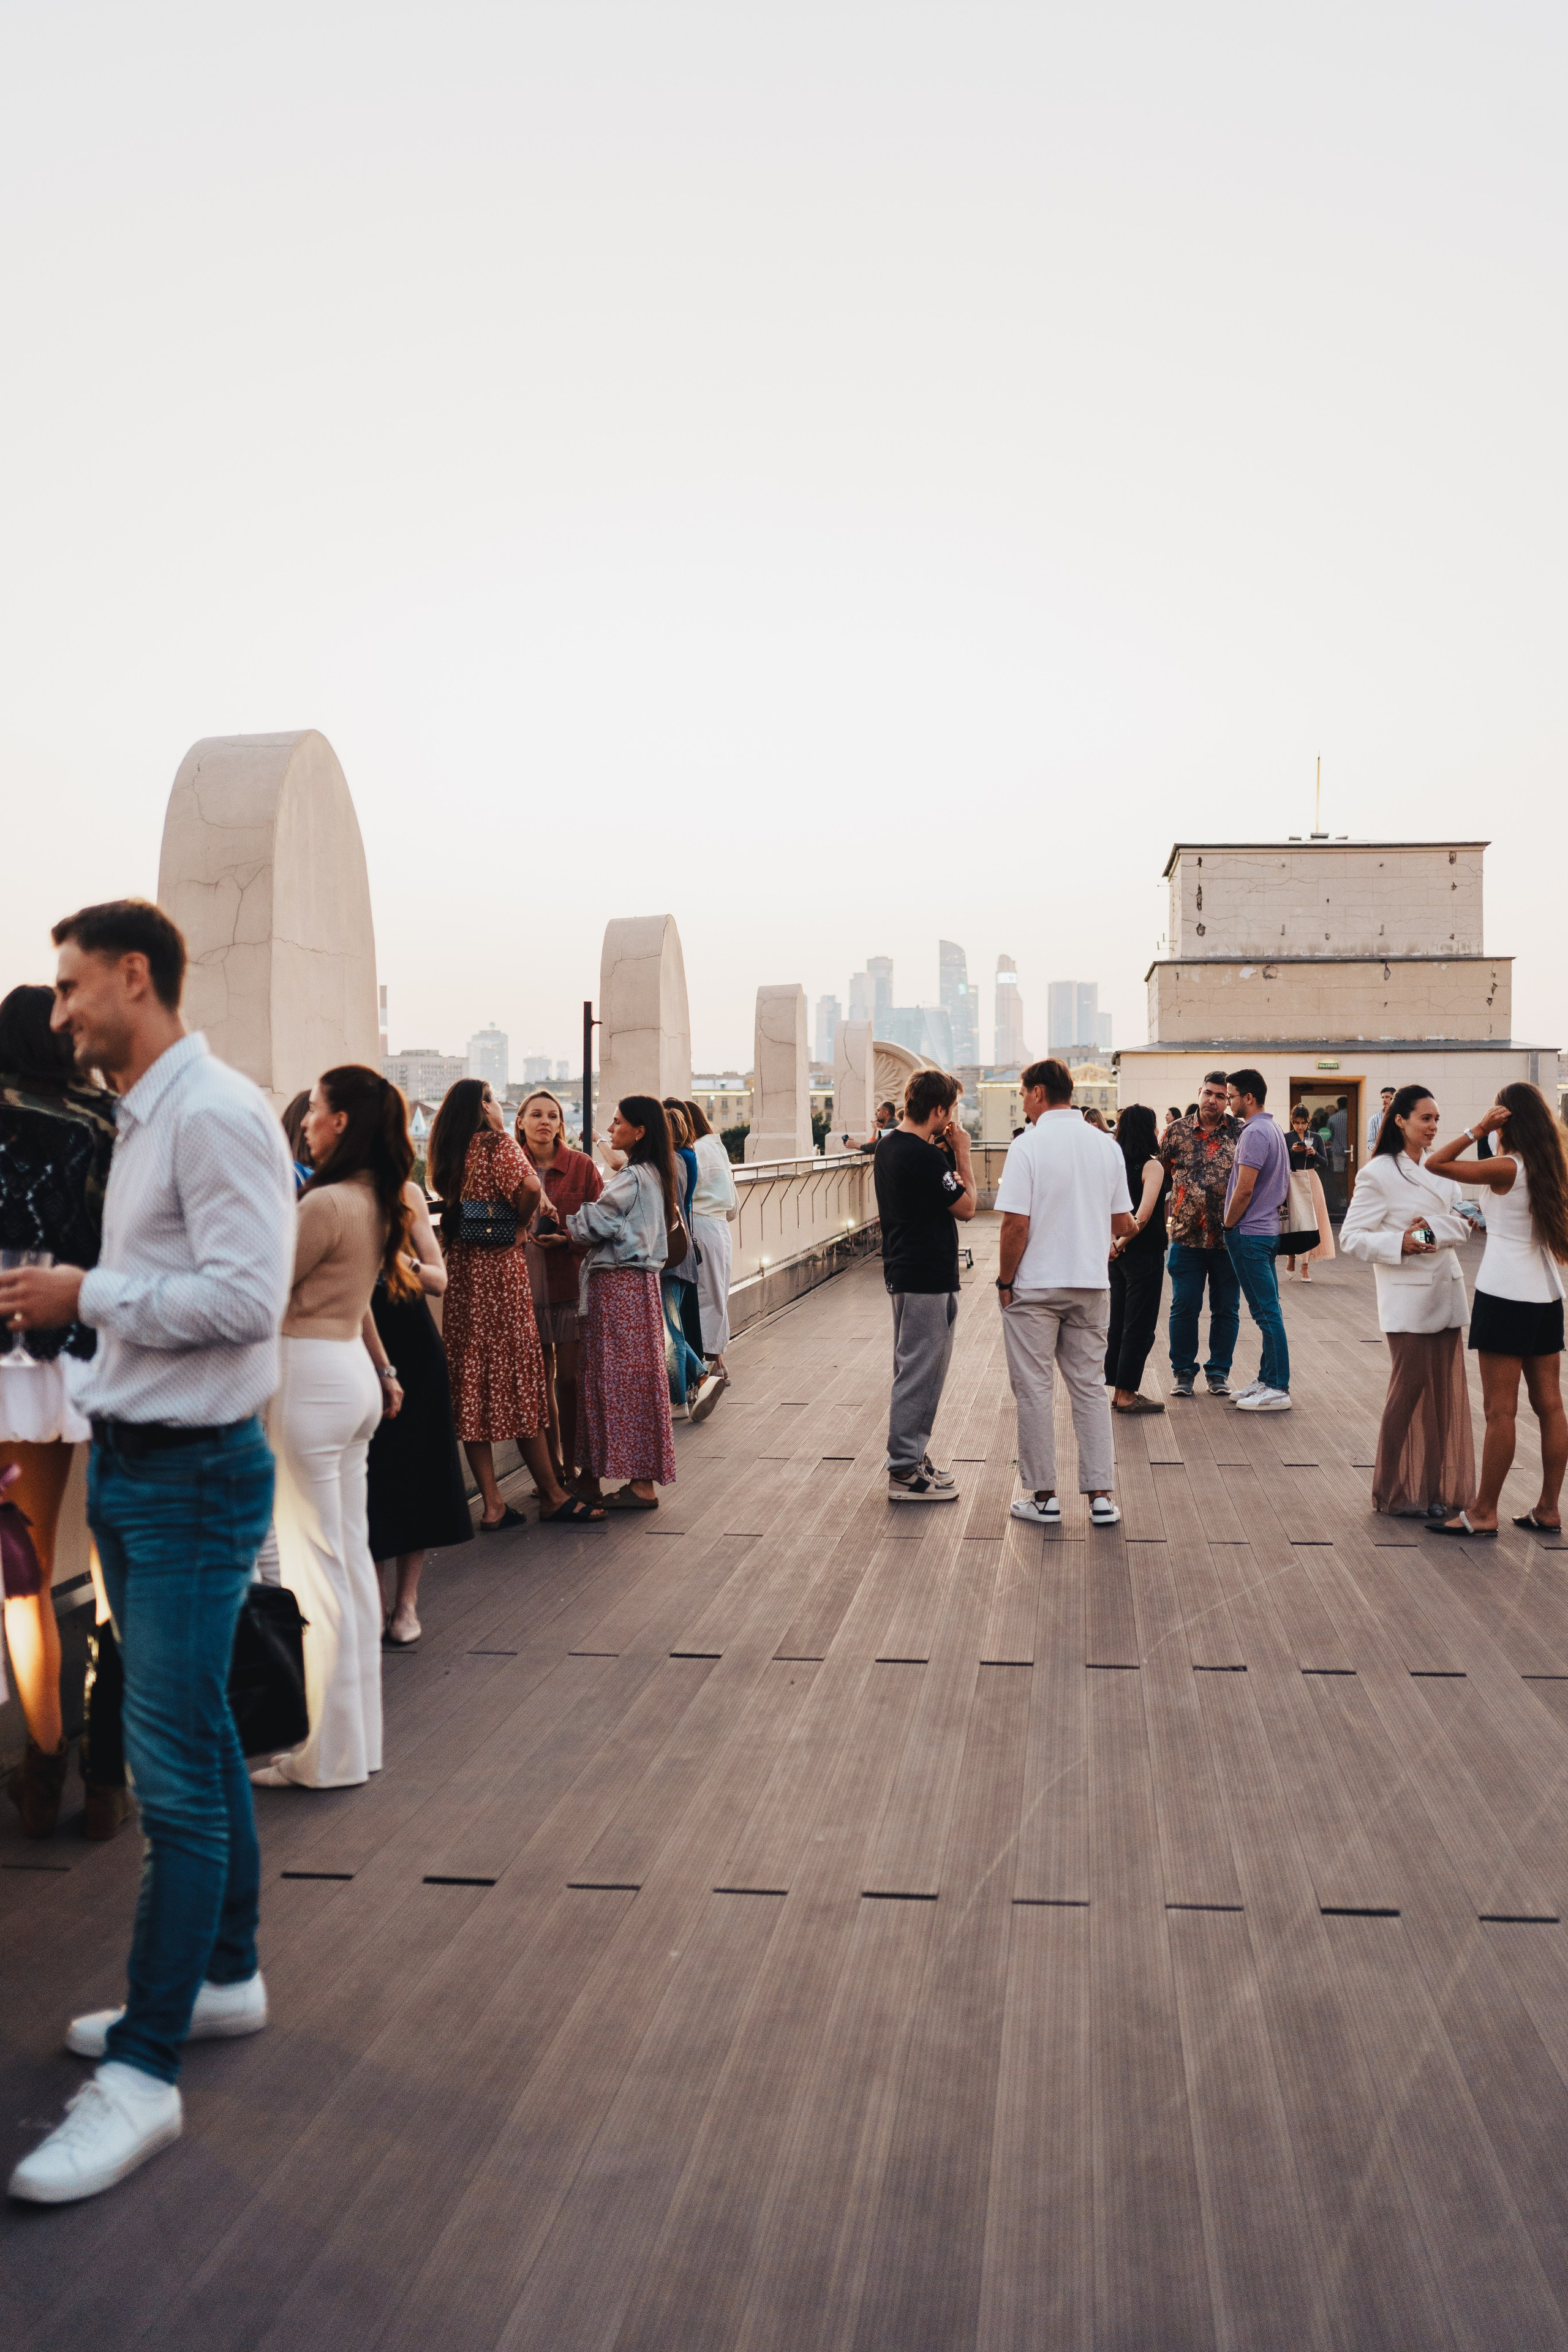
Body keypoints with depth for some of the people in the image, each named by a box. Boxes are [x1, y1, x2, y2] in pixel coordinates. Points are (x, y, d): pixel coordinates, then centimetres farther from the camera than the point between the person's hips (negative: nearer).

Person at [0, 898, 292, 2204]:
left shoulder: (216, 1112, -16)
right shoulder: (142, 1120, 14)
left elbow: (245, 1297, -24)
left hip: (194, 1475, -10)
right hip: (129, 1466, 10)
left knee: (177, 1767, -5)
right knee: (197, 1738, 19)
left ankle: (144, 2072, 4)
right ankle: (223, 1977, 34)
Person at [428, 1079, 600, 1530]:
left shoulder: (449, 1154, 12)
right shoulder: (499, 1145, -8)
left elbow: (448, 1199, 7)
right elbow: (529, 1187, -24)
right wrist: (520, 1224, -6)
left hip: (460, 1271, 6)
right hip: (500, 1268, -6)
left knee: (471, 1381, 5)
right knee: (519, 1377, 1)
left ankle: (492, 1504, 8)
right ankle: (551, 1496, 10)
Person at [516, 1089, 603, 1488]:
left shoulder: (581, 1166, -1)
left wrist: (566, 1241, -14)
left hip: (570, 1283, -2)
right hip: (525, 1285, 3)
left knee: (569, 1378, -2)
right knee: (540, 1378, 9)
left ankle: (571, 1464, 9)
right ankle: (552, 1465, 20)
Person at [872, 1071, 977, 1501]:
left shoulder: (888, 1146, 9)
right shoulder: (924, 1156, -21)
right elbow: (966, 1208, -13)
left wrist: (944, 1152, 7)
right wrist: (962, 1153, -7)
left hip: (903, 1270, 10)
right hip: (927, 1278, -10)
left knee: (913, 1370, 18)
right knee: (919, 1373, -4)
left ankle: (911, 1457, 26)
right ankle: (905, 1471, 2)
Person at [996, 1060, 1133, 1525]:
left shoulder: (1027, 1145, -12)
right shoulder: (1106, 1145, 4)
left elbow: (1016, 1225, -16)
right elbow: (1123, 1223, 7)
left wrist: (1005, 1281, -4)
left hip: (1035, 1285, -5)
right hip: (1092, 1283, 5)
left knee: (1034, 1390, 5)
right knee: (1090, 1387, 11)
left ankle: (1043, 1496, 11)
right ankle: (1101, 1495, 11)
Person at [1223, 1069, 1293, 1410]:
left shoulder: (1254, 1133, -16)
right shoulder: (1274, 1130, 16)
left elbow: (1244, 1191, -20)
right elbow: (1285, 1189, 21)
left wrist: (1228, 1225, -8)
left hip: (1248, 1233, -10)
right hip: (1268, 1229, 10)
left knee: (1266, 1311, -8)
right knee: (1268, 1310, 13)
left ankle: (1278, 1389, -6)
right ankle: (1267, 1379, 19)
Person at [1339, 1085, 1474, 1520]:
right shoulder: (1379, 1173, -8)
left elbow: (1462, 1225, 5)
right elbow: (1351, 1237, -11)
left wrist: (1434, 1226, -15)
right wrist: (1400, 1243, -24)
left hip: (1446, 1294, 7)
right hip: (1407, 1300, -6)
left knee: (1444, 1392, 8)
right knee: (1410, 1390, -2)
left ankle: (1437, 1489, 18)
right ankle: (1397, 1493, 11)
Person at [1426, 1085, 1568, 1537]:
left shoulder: (1507, 1168, -12)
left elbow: (1436, 1164, -14)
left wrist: (1478, 1129, -12)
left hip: (1506, 1296, -8)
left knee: (1500, 1410, -5)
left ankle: (1484, 1513, 1)